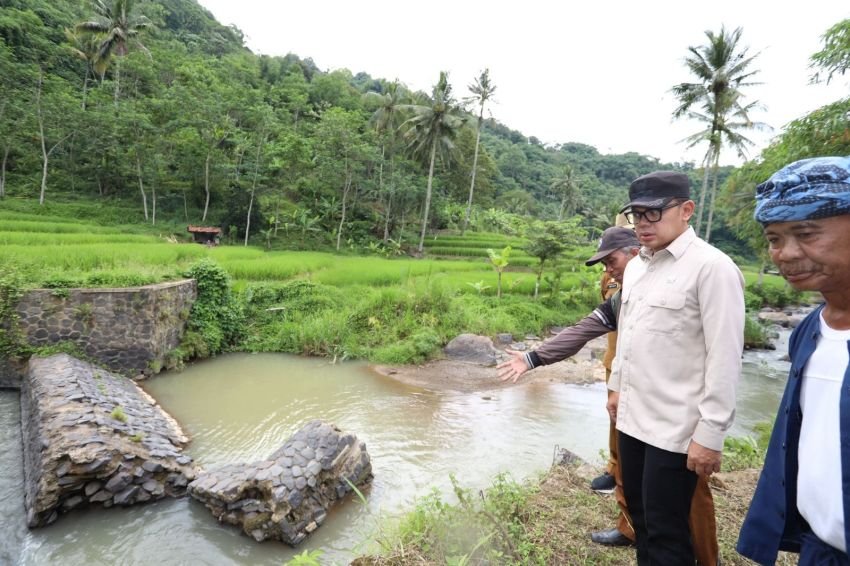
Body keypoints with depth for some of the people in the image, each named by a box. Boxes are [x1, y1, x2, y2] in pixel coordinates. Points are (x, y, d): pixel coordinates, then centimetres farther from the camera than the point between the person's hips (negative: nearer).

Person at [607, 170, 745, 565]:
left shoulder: (712, 267, -15)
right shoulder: (635, 267, 8)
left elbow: (725, 358, -17)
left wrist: (710, 434, -17)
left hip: (675, 428, -7)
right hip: (631, 417, 7)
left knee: (666, 531, 8)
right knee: (639, 515, 21)